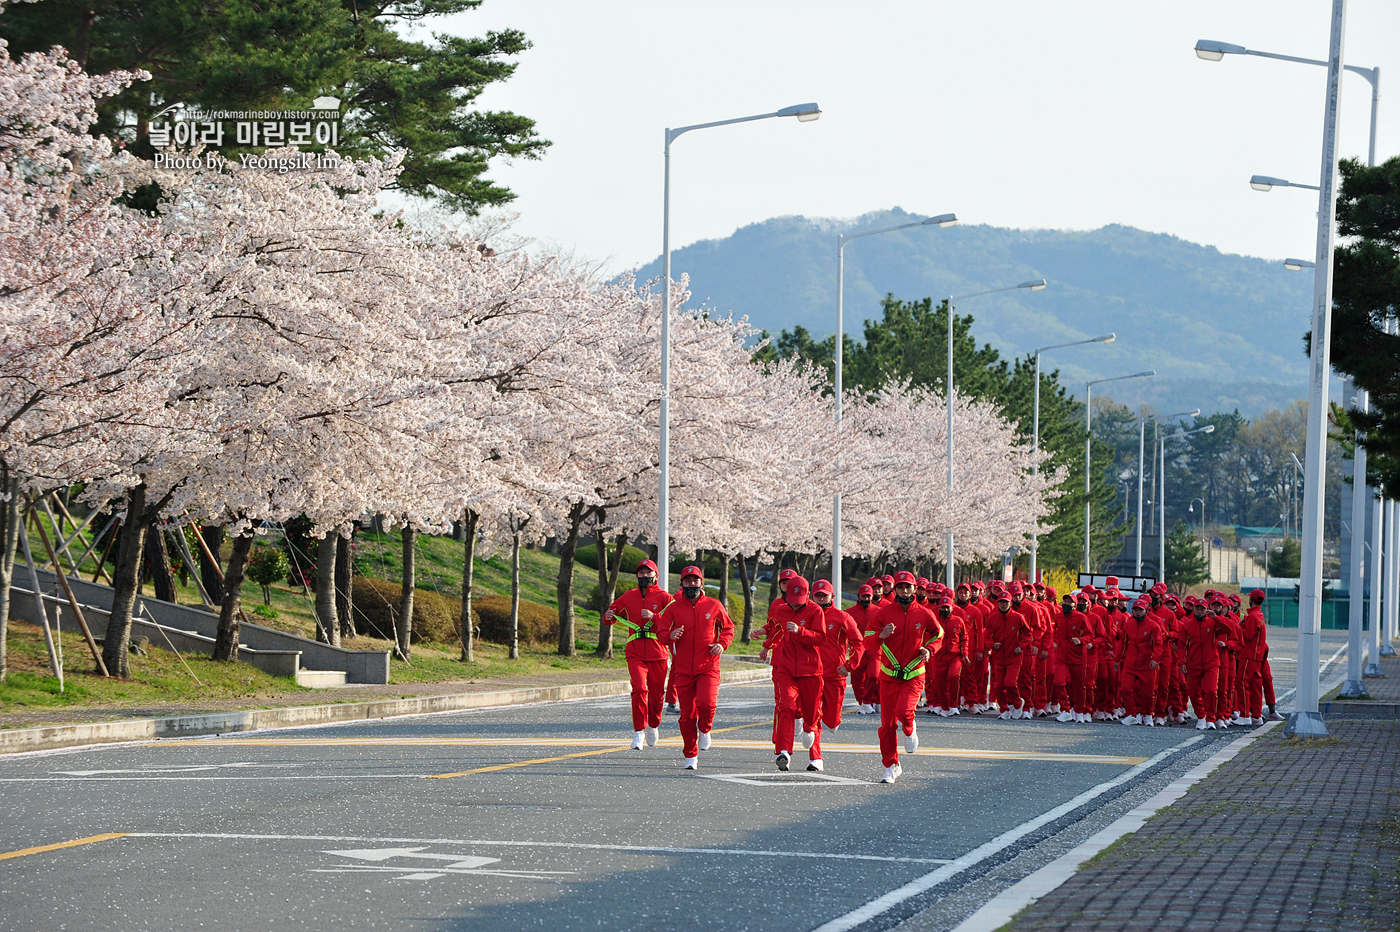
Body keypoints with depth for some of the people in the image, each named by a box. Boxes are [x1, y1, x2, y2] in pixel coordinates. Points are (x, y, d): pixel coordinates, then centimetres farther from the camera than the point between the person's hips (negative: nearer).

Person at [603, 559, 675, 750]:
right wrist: (609, 617, -4)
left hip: (657, 653, 0)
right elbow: (613, 613, 20)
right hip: (635, 652, 0)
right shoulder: (628, 597, 10)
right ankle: (639, 731, -12)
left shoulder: (664, 597, 2)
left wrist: (654, 617, -21)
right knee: (639, 688, -19)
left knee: (656, 694, 8)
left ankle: (653, 726, 35)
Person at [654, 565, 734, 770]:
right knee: (687, 713, 2)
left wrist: (722, 644, -5)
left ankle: (704, 730, 12)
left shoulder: (714, 606, 3)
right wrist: (671, 635, -22)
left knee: (706, 703, -22)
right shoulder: (673, 608, 2)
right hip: (684, 668, 1)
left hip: (708, 666, -1)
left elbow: (728, 628, 14)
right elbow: (661, 631, 1)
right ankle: (691, 755, 17)